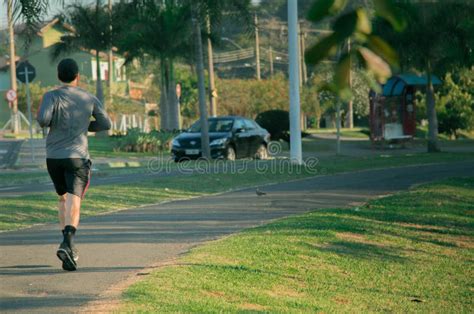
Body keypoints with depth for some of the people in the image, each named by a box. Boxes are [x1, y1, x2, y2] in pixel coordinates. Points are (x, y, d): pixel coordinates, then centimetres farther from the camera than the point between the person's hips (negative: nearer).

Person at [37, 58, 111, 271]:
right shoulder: (89, 99, 4)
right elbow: (105, 124, 8)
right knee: (73, 202, -10)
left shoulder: (52, 96, -4)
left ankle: (69, 247, 19)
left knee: (63, 198, 21)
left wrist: (43, 121, 4)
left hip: (54, 157, 1)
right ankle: (67, 243, -33)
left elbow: (43, 119, -19)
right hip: (77, 157, -1)